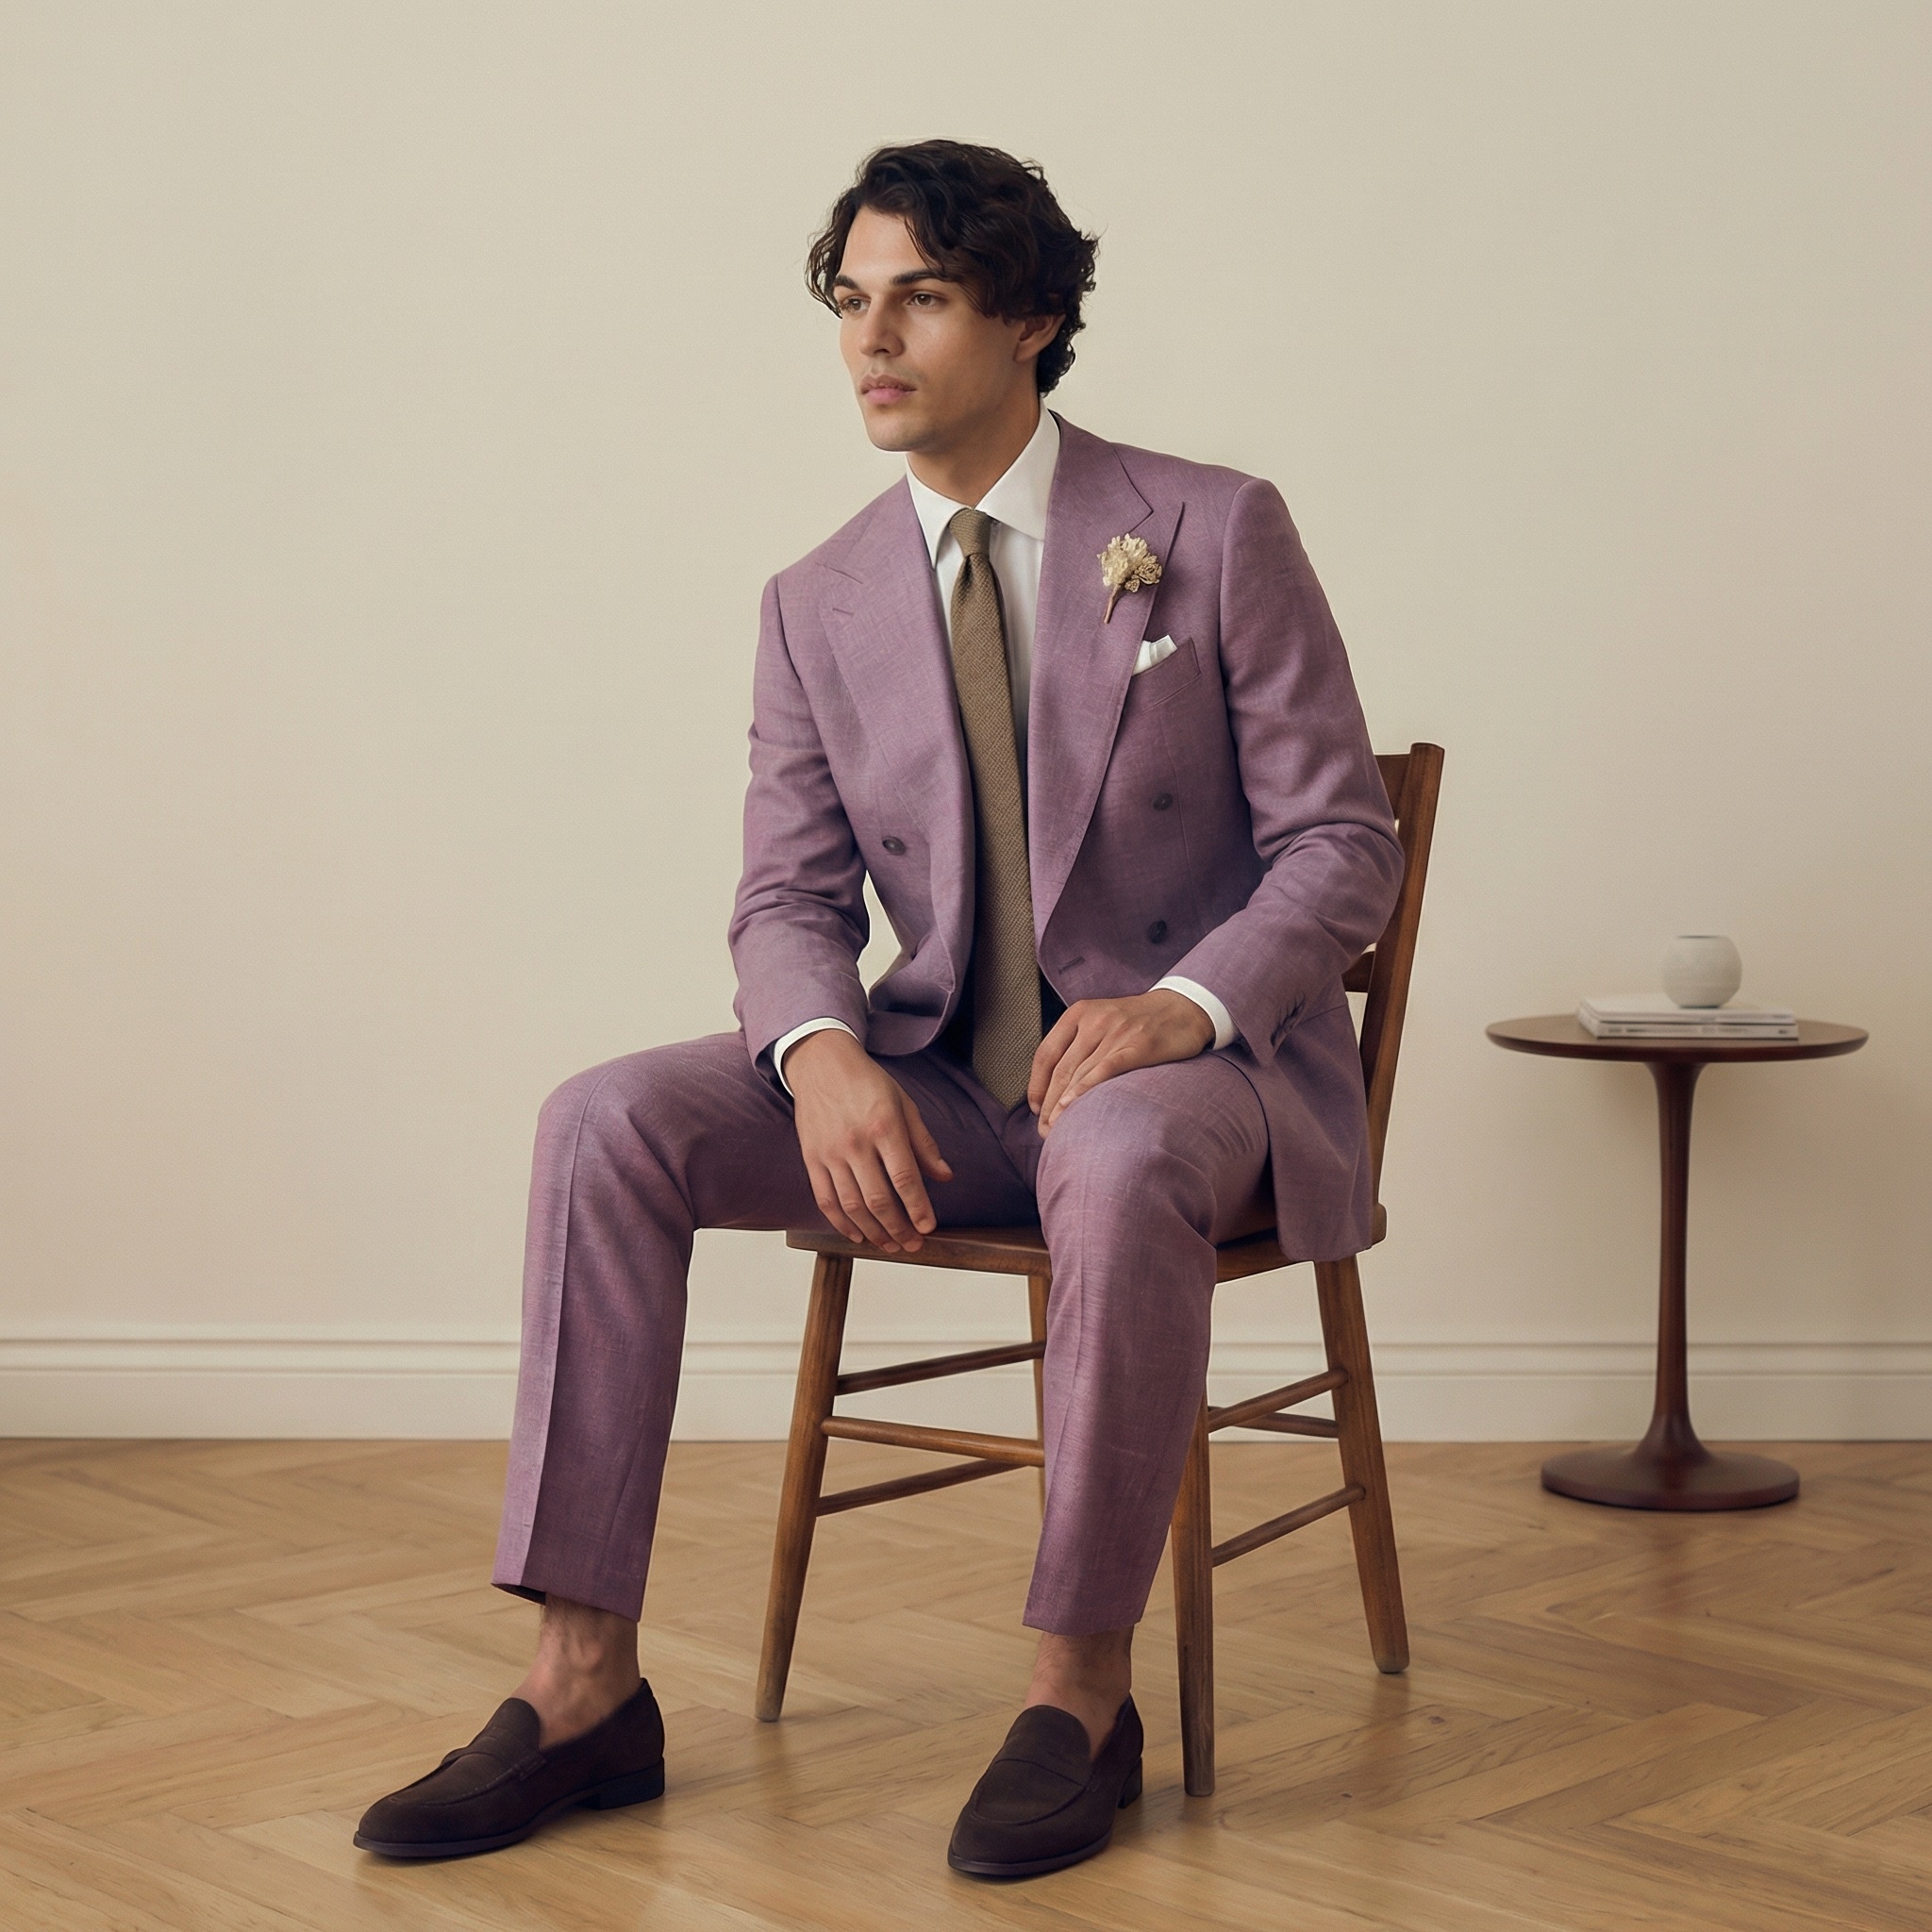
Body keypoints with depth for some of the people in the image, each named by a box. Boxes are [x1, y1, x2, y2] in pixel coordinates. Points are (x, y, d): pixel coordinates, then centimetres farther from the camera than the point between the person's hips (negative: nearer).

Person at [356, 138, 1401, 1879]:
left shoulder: (1215, 533, -4)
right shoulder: (820, 605, 7)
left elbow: (1344, 846, -5)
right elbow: (789, 900, 5)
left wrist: (1185, 1007, -25)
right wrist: (827, 1057, -19)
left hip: (1197, 1071, -4)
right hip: (938, 1086, 4)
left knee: (1122, 1165, -40)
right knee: (607, 1123, -19)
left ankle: (1082, 1690, -23)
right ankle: (585, 1689, -17)